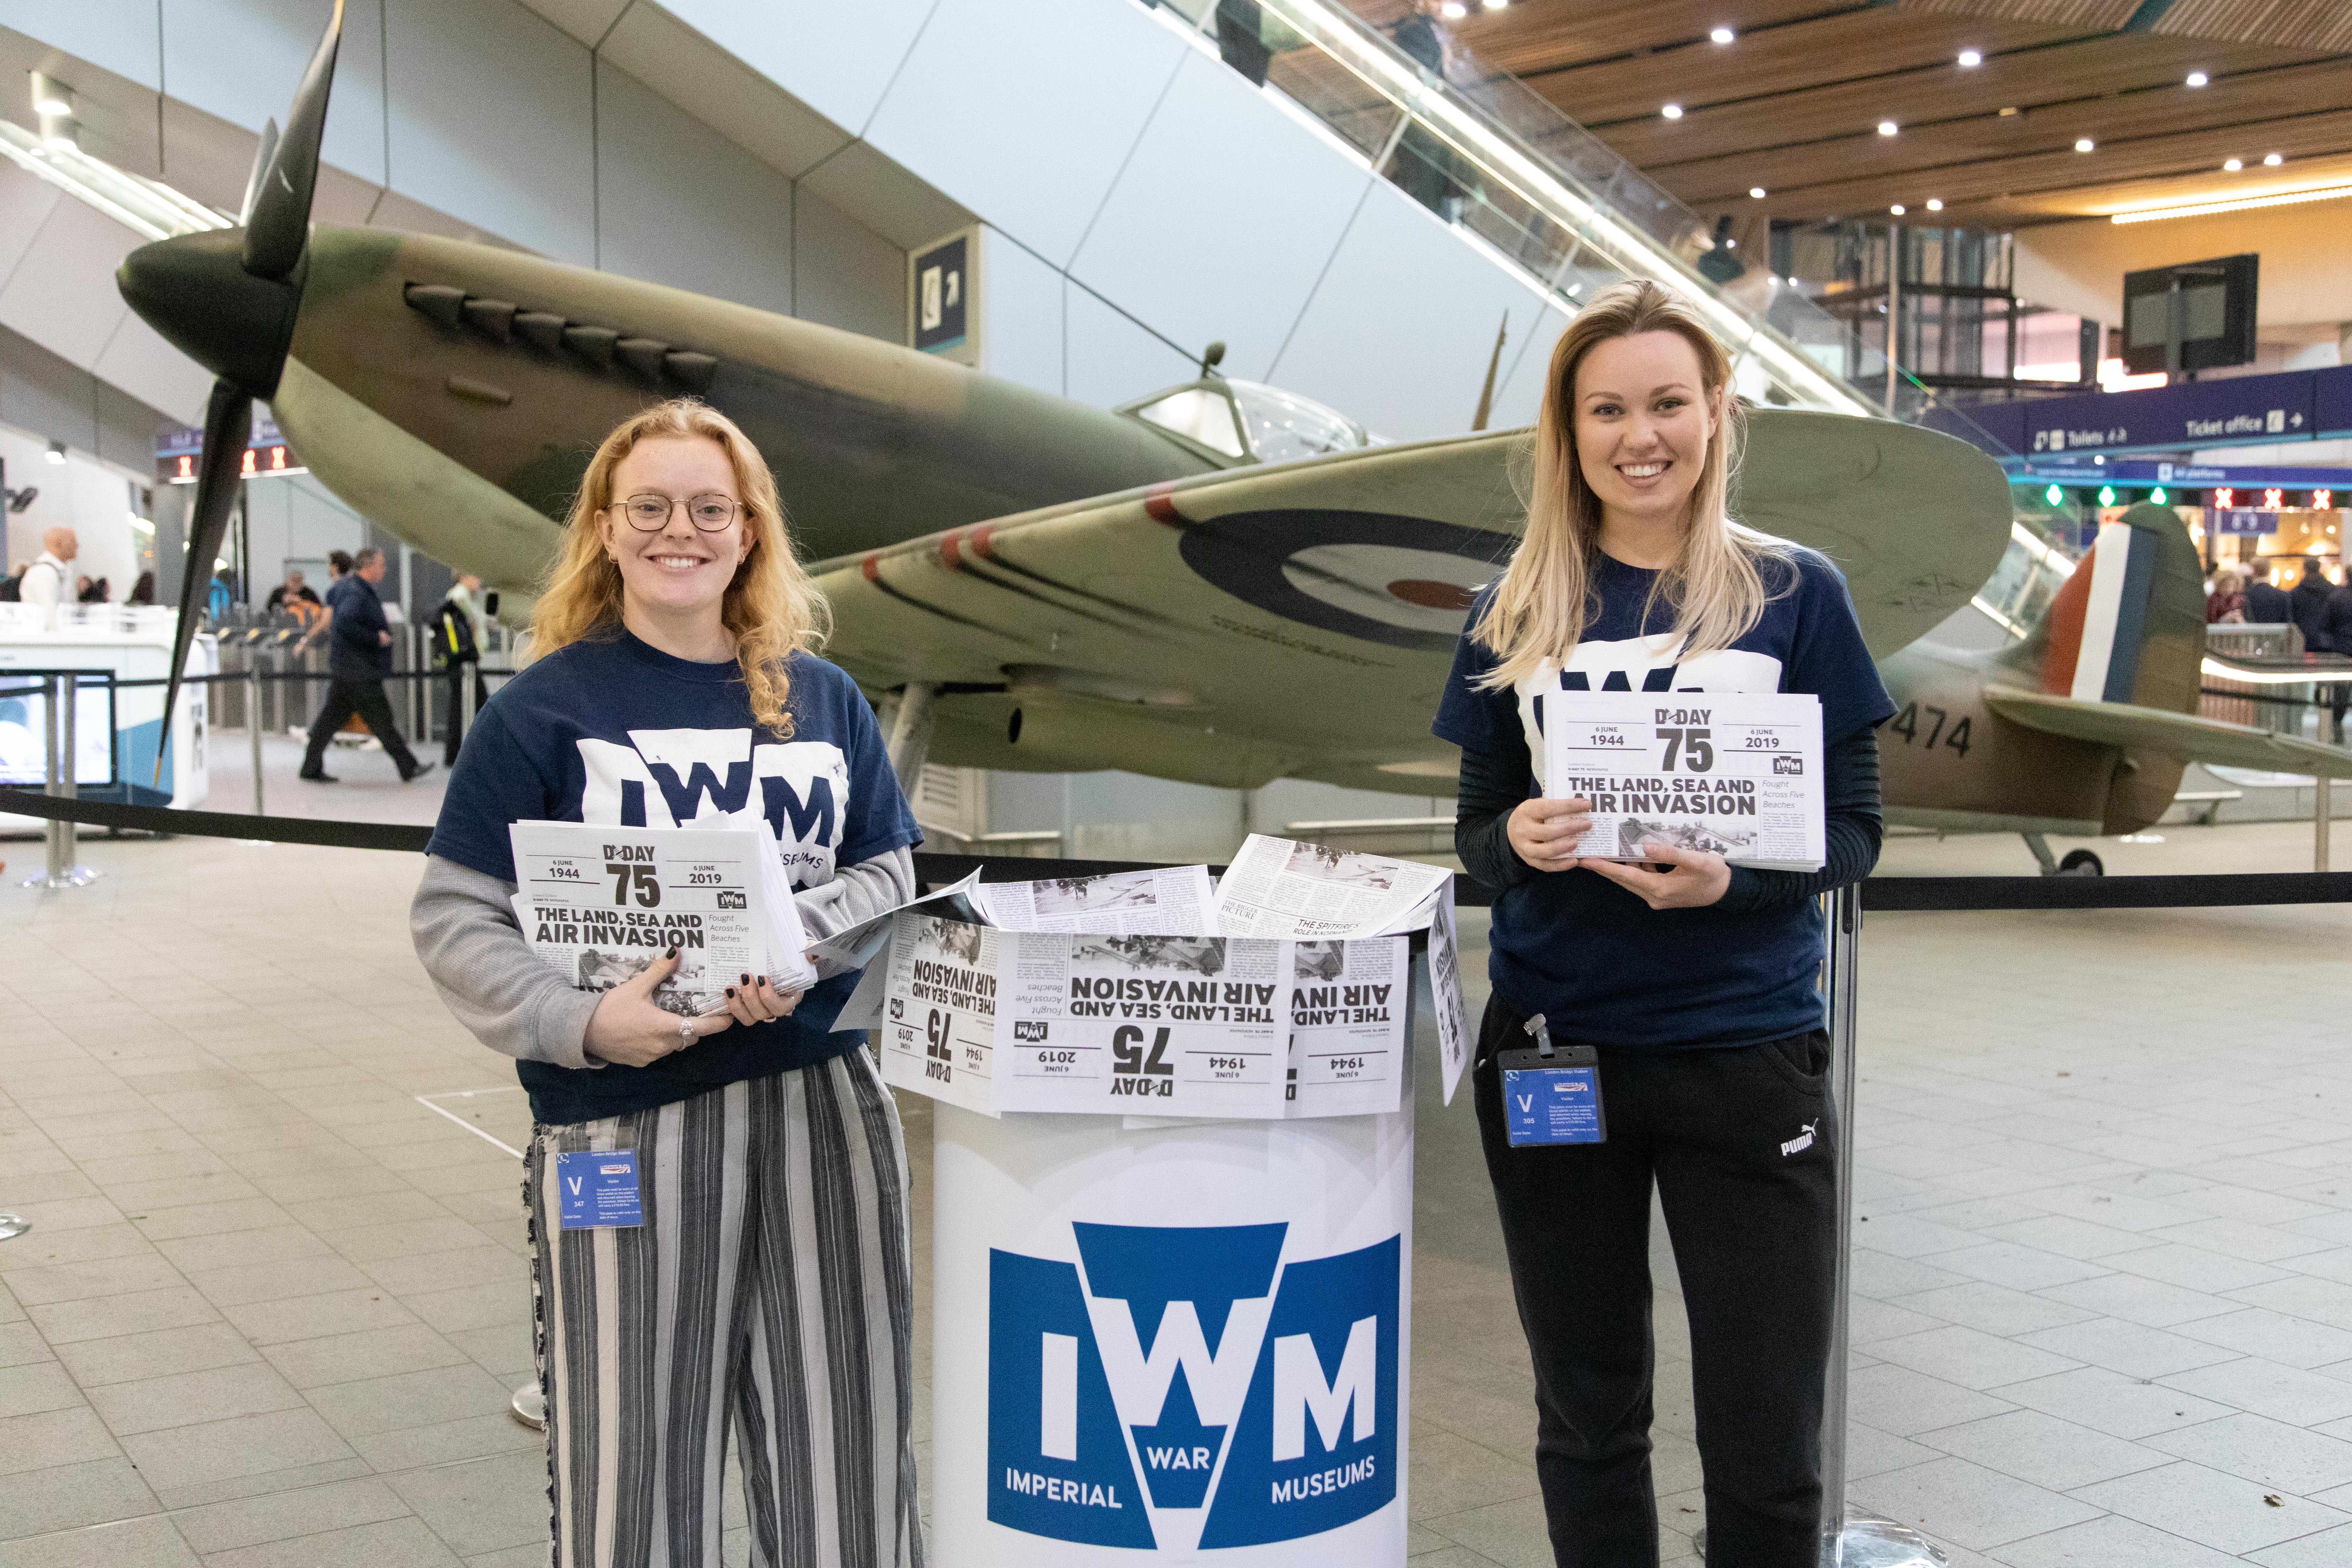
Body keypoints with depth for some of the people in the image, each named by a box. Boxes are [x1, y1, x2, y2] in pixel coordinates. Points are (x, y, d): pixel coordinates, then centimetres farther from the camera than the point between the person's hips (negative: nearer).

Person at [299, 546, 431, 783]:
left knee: (332, 716, 11)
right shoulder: (355, 592, -18)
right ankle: (408, 767, 2)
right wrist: (375, 638, -23)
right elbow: (344, 623, -31)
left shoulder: (349, 585, 14)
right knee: (381, 719, -3)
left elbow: (331, 596, 36)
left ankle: (311, 768, 14)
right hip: (358, 669, -10)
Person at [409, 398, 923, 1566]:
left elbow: (889, 872, 10)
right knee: (635, 1449, 5)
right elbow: (453, 919, -3)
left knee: (846, 1440, 10)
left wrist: (799, 941, -10)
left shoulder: (823, 700, 11)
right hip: (625, 1121, -3)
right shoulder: (546, 708, -1)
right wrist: (581, 1024, -18)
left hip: (824, 1099, 3)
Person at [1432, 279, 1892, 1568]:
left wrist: (1731, 880, -20)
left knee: (1764, 1447, 4)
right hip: (1551, 1049, 2)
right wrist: (1518, 842, -14)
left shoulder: (1794, 594, -1)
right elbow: (1476, 825, 9)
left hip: (1745, 1057, -2)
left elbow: (1853, 824, -1)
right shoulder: (1516, 613, 5)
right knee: (1587, 1420, 15)